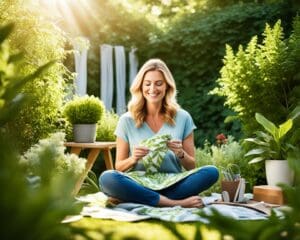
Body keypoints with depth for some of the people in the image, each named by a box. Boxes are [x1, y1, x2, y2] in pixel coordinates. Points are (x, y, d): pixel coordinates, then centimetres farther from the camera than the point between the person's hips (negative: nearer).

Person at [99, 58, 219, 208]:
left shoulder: (183, 118, 7)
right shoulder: (127, 121, 5)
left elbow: (191, 167, 10)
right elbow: (119, 168, 8)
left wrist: (180, 153, -12)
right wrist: (133, 159, -14)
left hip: (173, 186, 1)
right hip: (140, 186, 0)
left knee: (211, 172, -25)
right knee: (106, 178, -32)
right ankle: (176, 203, -28)